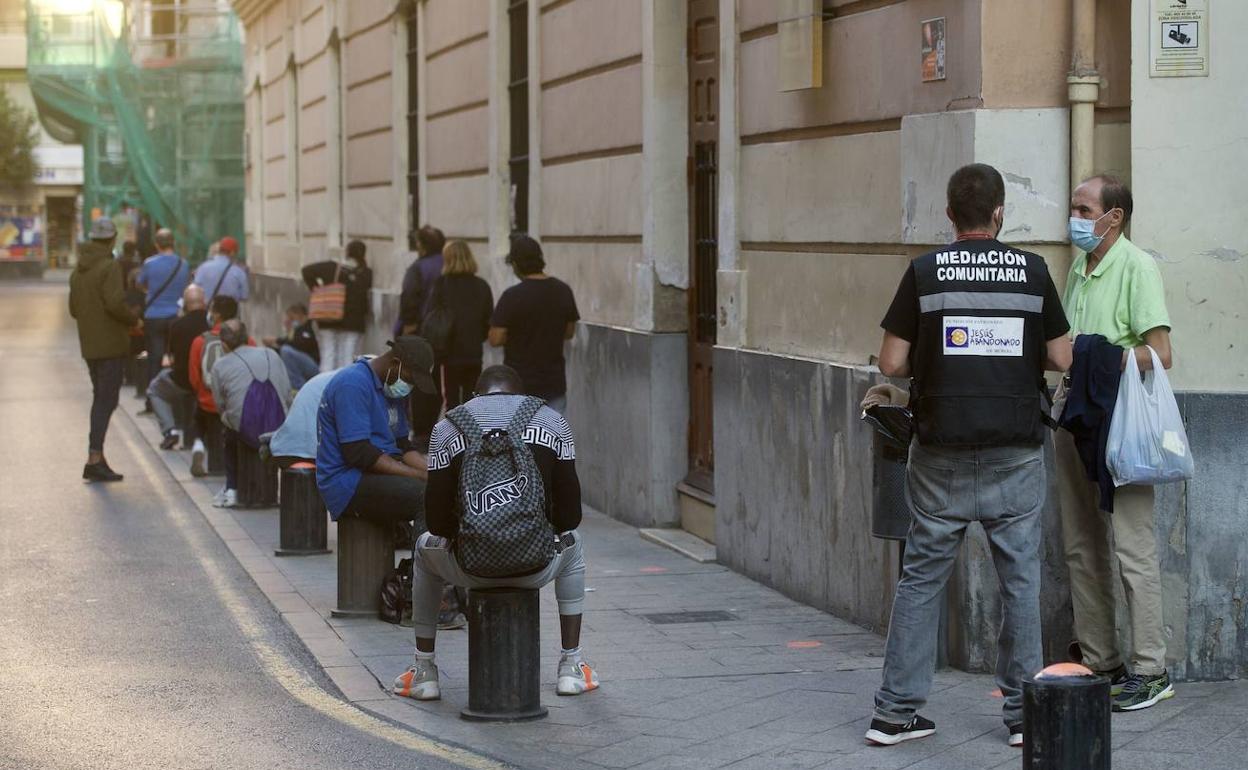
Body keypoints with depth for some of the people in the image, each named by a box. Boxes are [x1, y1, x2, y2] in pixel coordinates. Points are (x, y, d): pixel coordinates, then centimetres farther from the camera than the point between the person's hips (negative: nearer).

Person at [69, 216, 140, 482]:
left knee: (100, 398, 17)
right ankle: (95, 458, -13)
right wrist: (134, 320, -7)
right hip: (111, 344, -8)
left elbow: (73, 308, 17)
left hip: (89, 346, 8)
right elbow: (115, 304, -23)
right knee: (106, 400, -7)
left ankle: (96, 459, 18)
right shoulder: (109, 267, -14)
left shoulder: (78, 269, 13)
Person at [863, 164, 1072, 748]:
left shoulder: (925, 272, -3)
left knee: (921, 578, 7)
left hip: (941, 453, 0)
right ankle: (1023, 711, 10)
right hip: (1015, 453, 0)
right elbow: (1060, 358, 4)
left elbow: (892, 363, -3)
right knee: (1019, 579, 8)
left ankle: (896, 710, 8)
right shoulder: (1032, 271, -1)